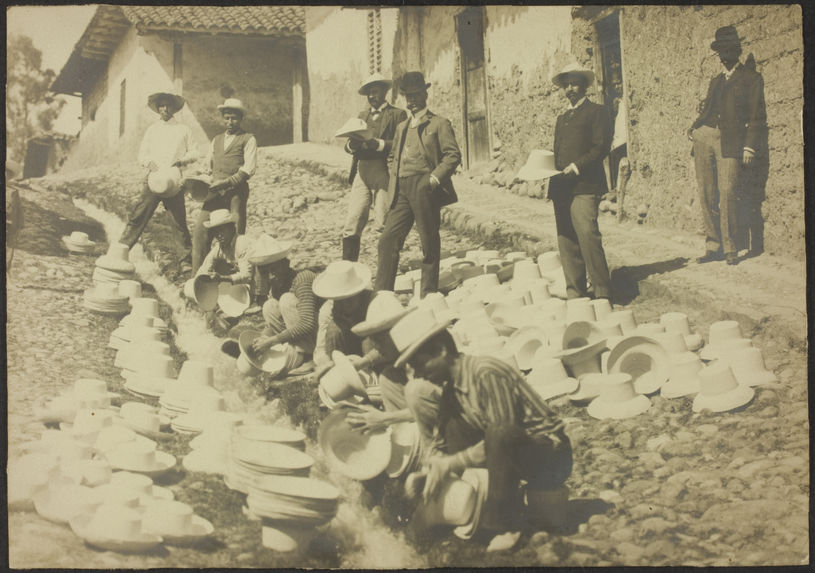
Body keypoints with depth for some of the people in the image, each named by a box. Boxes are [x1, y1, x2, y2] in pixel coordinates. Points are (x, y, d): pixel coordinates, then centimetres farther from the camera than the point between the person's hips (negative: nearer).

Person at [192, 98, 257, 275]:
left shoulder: (248, 139, 5)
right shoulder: (217, 140, 24)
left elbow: (249, 169, -6)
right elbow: (208, 165, 26)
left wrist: (227, 182, -17)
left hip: (236, 192, -5)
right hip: (215, 192, 5)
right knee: (200, 230, -6)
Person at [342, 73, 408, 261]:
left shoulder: (397, 115, 5)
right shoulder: (362, 116, 23)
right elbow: (349, 146, 17)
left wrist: (378, 144, -19)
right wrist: (352, 145, -7)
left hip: (385, 175, -5)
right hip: (361, 175, 5)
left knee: (384, 226, -6)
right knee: (351, 226, -3)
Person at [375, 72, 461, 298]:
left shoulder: (439, 124, 2)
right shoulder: (402, 127, 22)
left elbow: (453, 155, -5)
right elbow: (392, 156, 31)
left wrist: (435, 178, -16)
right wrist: (394, 179, 13)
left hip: (424, 189, -6)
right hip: (401, 191, 6)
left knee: (429, 243, 1)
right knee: (388, 238, -2)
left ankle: (429, 294, 9)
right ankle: (381, 292, 2)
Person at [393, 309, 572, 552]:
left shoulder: (487, 373, -22)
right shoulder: (451, 389, 5)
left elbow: (502, 431, -28)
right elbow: (441, 440, 9)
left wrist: (451, 463, -23)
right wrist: (427, 471, -11)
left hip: (552, 458, -8)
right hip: (518, 460, 8)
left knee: (500, 434, -37)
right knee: (453, 425, -2)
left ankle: (504, 527, -24)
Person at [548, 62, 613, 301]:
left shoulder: (595, 112, 4)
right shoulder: (561, 118, 25)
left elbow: (601, 146, -6)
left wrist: (577, 165, -15)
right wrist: (552, 185, 8)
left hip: (584, 186, -7)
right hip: (561, 188, 7)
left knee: (588, 235, -16)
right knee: (566, 242, 4)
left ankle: (602, 291, -11)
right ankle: (575, 292, 9)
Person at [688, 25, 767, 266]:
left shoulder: (751, 78, 6)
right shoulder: (715, 81, 23)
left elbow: (757, 117, 0)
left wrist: (750, 147, -9)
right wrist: (694, 128, 3)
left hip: (729, 142, -5)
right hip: (704, 138, 5)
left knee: (727, 193, -14)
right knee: (706, 195, 1)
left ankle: (730, 249, -7)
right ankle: (713, 247, 5)